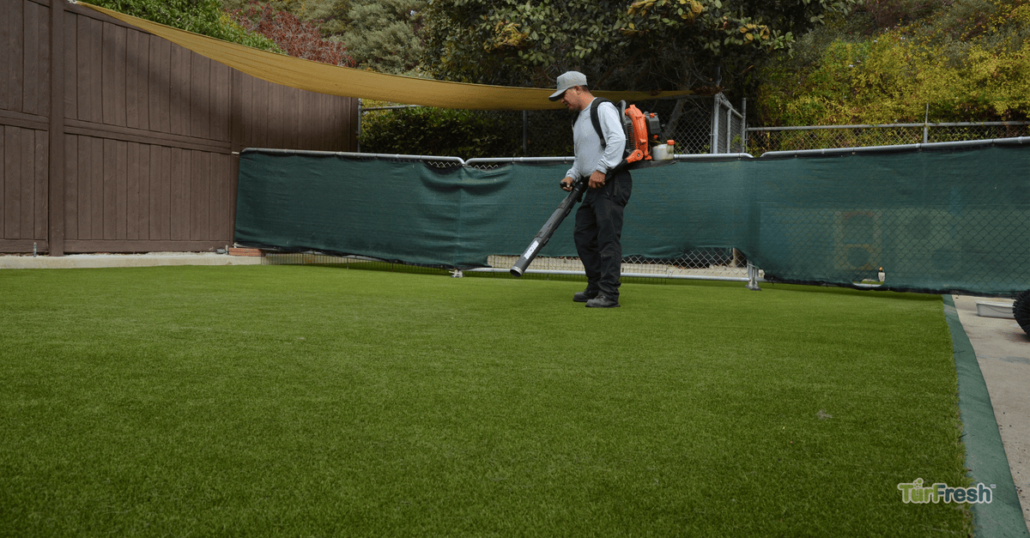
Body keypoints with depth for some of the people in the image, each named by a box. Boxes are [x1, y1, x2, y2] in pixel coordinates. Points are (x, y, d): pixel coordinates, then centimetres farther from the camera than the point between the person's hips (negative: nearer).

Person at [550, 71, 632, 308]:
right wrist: (572, 175, 12)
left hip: (611, 182, -10)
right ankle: (595, 288, 23)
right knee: (583, 235, 12)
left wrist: (601, 169, -24)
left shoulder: (603, 108, -8)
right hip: (594, 186, 10)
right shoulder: (578, 119, 22)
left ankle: (609, 294, -11)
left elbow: (618, 139, -21)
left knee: (608, 237, -13)